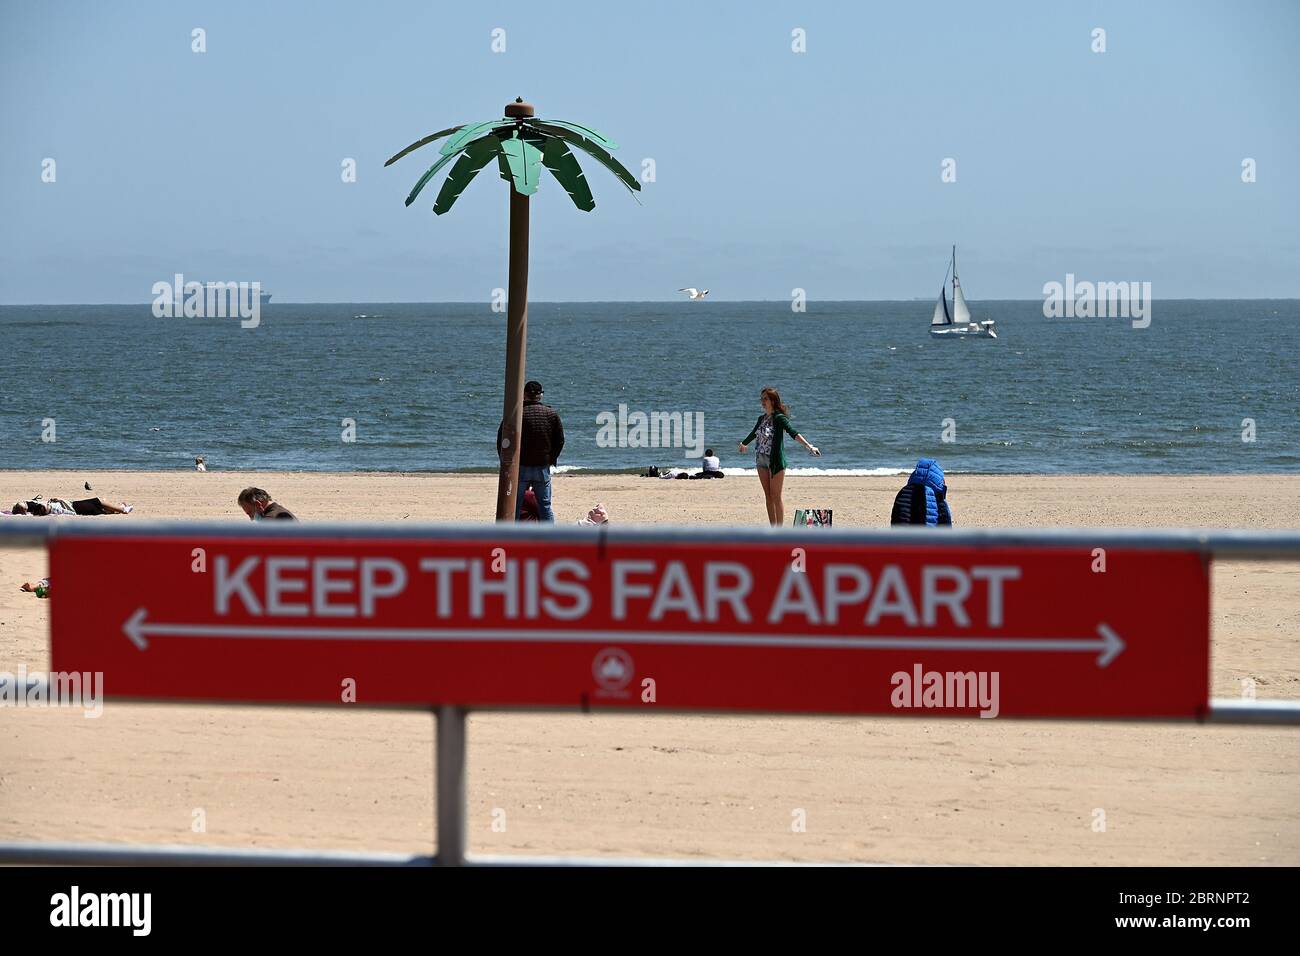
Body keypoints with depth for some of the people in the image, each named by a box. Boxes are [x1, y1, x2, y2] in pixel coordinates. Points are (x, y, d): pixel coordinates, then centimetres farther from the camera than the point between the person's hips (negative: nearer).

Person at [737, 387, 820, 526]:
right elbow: (753, 434, 32)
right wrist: (743, 444, 50)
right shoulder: (762, 418, 11)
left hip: (776, 460, -7)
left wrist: (809, 446, -39)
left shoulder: (779, 418, -11)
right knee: (768, 496, 7)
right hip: (761, 460, 7)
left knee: (776, 497, -6)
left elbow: (793, 433, -25)